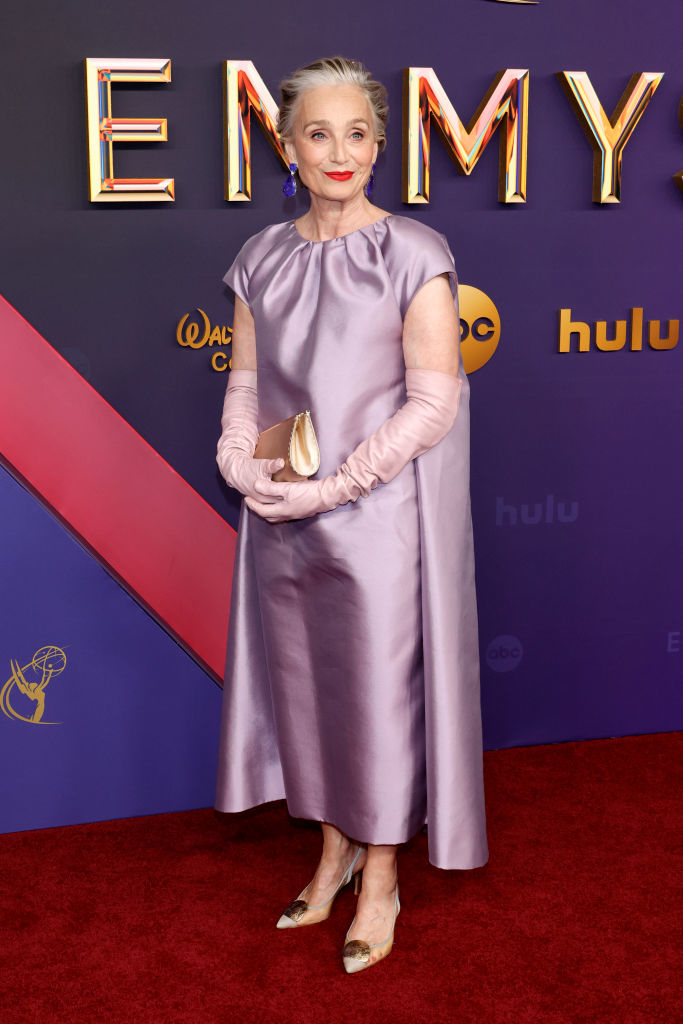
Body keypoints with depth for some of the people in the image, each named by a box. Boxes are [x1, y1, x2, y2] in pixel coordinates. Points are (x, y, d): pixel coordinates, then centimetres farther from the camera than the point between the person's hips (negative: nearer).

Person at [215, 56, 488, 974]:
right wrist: (243, 463, -8)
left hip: (376, 516, -5)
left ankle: (381, 879, 23)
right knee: (303, 682, 14)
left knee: (378, 687, 4)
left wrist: (331, 485, -17)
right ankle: (334, 850, 34)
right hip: (281, 522, 5)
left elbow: (435, 402, -12)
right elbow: (245, 383, 11)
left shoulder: (414, 255, -8)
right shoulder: (262, 259, 7)